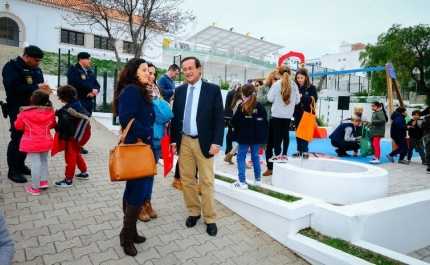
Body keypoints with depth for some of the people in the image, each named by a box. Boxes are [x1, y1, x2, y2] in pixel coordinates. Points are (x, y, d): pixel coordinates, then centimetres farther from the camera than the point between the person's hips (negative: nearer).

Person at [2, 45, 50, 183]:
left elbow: (39, 84, 18)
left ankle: (20, 165, 26)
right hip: (18, 110, -7)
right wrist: (36, 87, -23)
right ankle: (13, 170, 9)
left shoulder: (36, 69, 12)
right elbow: (14, 87, -23)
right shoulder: (12, 66, -10)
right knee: (17, 138, -2)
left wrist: (44, 88, -5)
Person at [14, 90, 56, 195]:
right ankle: (44, 181, 30)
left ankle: (35, 188, 13)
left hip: (31, 143, -3)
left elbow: (18, 126, -1)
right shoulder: (50, 112, -5)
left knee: (35, 164, 1)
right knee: (44, 160, 22)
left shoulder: (25, 112, -14)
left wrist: (23, 121, 18)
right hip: (46, 142, 4)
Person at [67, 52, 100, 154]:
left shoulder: (91, 73, 19)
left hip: (87, 103, 7)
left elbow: (97, 85, 12)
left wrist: (94, 91, -10)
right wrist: (91, 90, -13)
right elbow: (78, 83, -21)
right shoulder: (73, 70, -4)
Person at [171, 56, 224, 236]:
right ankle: (194, 211, 29)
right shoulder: (179, 91, 7)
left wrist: (216, 142, -14)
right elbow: (175, 117, 10)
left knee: (207, 181, 5)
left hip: (204, 142, -4)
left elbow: (219, 118, -7)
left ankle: (210, 218, 19)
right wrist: (174, 140, 4)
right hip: (184, 141, 4)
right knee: (186, 179, 11)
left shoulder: (213, 90, -4)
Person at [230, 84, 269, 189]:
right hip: (256, 136, 5)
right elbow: (265, 121, 4)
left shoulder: (242, 107, -10)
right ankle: (258, 179, 25)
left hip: (244, 136, -4)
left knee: (241, 157, 3)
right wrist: (263, 135, 11)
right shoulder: (260, 106, 2)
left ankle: (242, 182, 1)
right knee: (255, 156, 16)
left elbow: (235, 121, -9)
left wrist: (235, 129, 12)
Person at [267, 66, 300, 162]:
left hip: (277, 113, -3)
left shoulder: (276, 84, -8)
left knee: (277, 133, 4)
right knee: (285, 134, 9)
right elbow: (297, 100, 6)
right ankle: (284, 155, 13)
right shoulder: (294, 85, 2)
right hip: (288, 114, 3)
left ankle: (277, 155, 7)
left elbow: (270, 98, -8)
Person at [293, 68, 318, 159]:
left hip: (307, 113, -3)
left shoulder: (311, 87, -4)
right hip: (297, 113, 4)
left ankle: (305, 151, 10)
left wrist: (302, 97, -22)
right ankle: (299, 150, 21)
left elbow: (314, 99, -14)